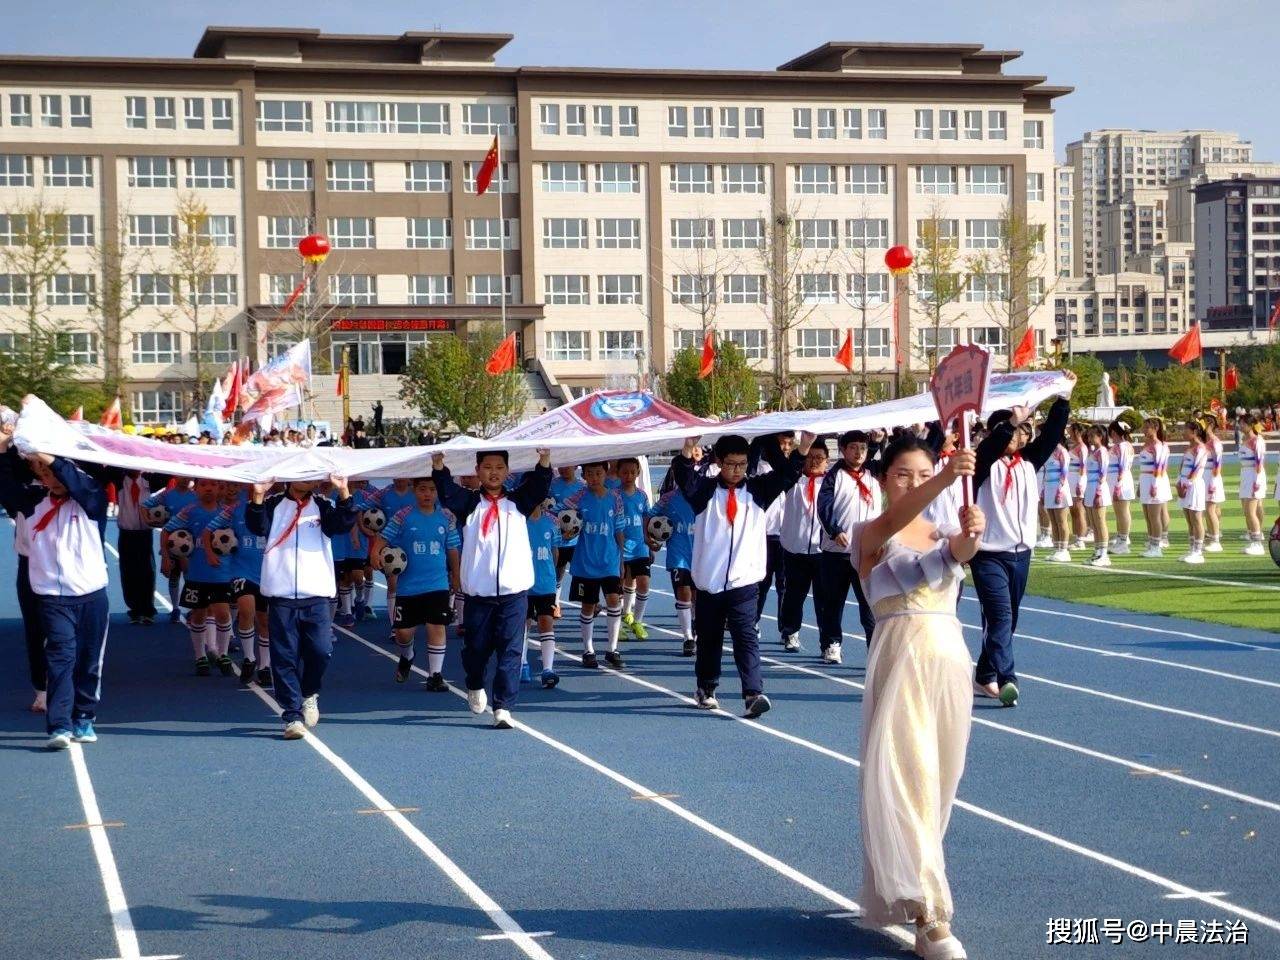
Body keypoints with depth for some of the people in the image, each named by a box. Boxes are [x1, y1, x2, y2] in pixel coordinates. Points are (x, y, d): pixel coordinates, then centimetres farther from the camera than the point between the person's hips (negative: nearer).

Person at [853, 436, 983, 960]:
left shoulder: (943, 533, 10)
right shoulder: (868, 534, -2)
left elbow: (962, 550, -15)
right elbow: (893, 521, -26)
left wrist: (971, 534, -41)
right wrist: (948, 479, -44)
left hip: (949, 655, 5)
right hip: (899, 656, -5)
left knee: (938, 777, 11)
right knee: (905, 776, -11)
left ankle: (898, 891, 30)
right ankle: (929, 916, -12)